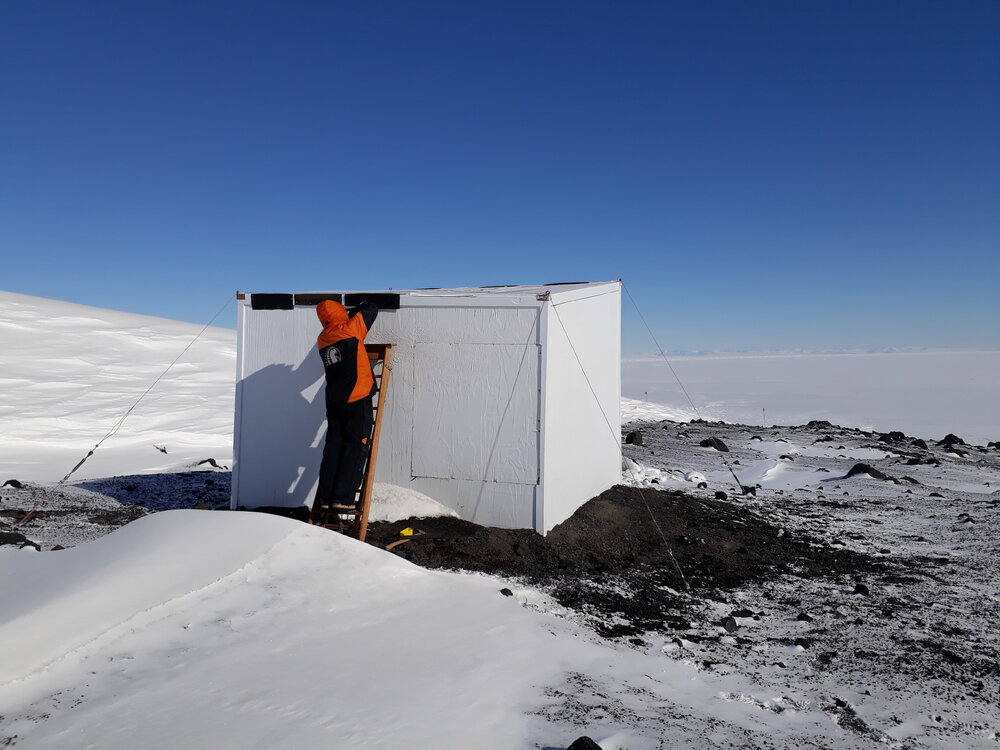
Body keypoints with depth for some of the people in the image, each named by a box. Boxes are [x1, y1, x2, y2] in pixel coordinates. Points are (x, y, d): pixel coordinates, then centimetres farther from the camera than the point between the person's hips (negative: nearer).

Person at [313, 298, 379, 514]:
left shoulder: (322, 340, 11)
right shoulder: (351, 329, -6)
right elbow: (372, 309, 7)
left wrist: (353, 314, 31)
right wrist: (363, 305, 27)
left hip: (334, 402, 6)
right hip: (357, 399, -6)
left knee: (333, 449, 9)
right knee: (355, 449, -2)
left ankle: (324, 498, 8)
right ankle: (343, 498, -6)